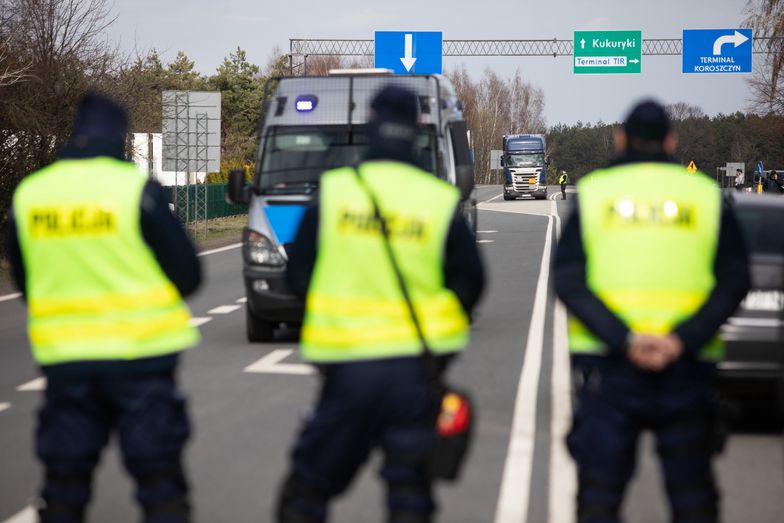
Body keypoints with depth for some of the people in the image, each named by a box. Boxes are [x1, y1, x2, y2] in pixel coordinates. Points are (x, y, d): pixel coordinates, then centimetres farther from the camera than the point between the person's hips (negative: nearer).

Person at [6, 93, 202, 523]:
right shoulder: (137, 189, -11)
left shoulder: (26, 195, 2)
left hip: (62, 356, 3)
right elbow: (186, 272, -6)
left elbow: (22, 280, 13)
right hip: (141, 351, -3)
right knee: (159, 478, 5)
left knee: (64, 480, 13)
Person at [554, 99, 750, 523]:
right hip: (686, 369, 1)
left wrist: (623, 339, -15)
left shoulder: (592, 193, 4)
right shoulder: (706, 196, 5)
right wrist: (683, 339, -13)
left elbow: (568, 282, -7)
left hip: (606, 365, 0)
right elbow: (733, 281, -5)